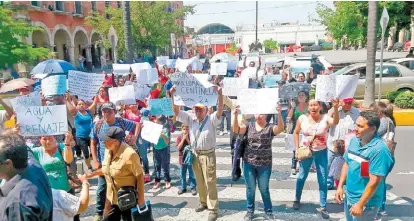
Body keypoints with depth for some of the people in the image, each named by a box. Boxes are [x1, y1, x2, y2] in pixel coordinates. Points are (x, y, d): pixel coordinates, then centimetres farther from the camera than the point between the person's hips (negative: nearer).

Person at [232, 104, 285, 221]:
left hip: (264, 164, -2)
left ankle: (268, 211, 29)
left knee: (264, 189, 10)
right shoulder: (249, 126, 3)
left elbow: (281, 128, -23)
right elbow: (236, 129, -11)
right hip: (249, 163, 2)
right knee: (250, 188, 12)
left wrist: (279, 113, -39)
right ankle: (250, 211, 29)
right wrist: (235, 115, -27)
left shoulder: (270, 127, -4)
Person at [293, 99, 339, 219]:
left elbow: (335, 122, -36)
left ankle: (322, 207, 20)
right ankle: (297, 200, 36)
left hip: (321, 152, 0)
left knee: (323, 180, 5)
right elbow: (296, 133, 4)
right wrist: (297, 148, -2)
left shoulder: (325, 118, -13)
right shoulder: (302, 118, -9)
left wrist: (336, 108, -52)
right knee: (301, 177, 14)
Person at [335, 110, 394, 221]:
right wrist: (340, 186, 5)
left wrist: (360, 204, -20)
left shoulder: (379, 150, -24)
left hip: (366, 203, -7)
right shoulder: (354, 140, -2)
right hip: (349, 197, 7)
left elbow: (374, 182, -23)